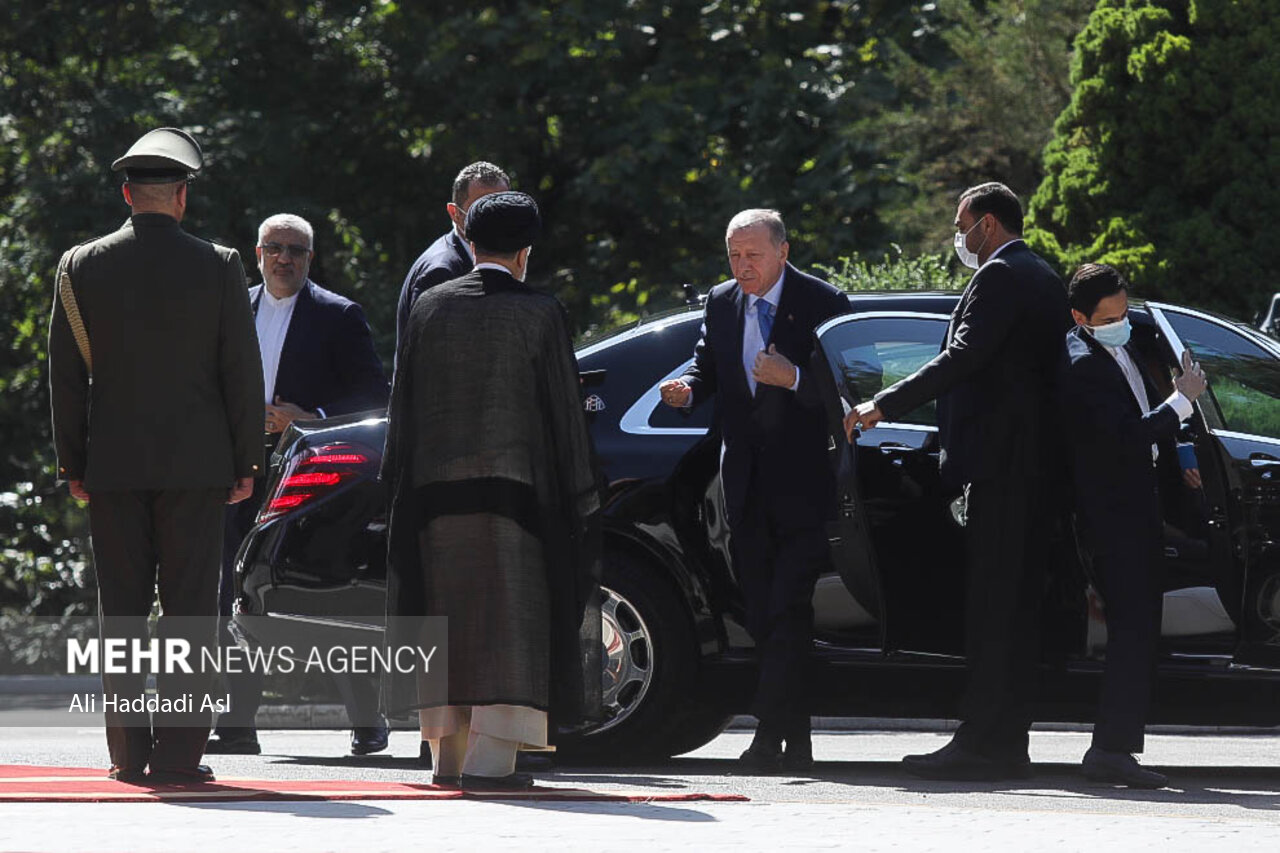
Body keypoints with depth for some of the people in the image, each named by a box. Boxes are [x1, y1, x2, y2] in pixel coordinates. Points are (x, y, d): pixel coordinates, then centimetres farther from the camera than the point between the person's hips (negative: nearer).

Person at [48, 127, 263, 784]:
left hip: (112, 464, 2)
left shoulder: (81, 267, 0)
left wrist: (72, 464, 10)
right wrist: (246, 463, 6)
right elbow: (242, 372, -1)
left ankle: (128, 753, 6)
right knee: (189, 607, 1)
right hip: (195, 461, -1)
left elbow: (65, 376, 3)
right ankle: (178, 752, -3)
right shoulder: (218, 267, -4)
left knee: (121, 608, 7)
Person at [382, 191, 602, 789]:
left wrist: (401, 482, 13)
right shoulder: (540, 315, -5)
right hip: (513, 487, -3)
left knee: (445, 619, 12)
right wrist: (577, 495, 3)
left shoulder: (429, 309, 4)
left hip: (434, 490, 3)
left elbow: (404, 404, 6)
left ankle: (447, 752, 14)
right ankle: (489, 757, -9)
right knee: (506, 619, -1)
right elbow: (563, 411, -3)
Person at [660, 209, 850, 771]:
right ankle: (796, 741, 15)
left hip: (802, 486, -6)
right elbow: (707, 366, 13)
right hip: (747, 487, 6)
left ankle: (769, 734, -16)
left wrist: (794, 379, -24)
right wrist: (687, 388, -9)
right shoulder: (721, 304, 11)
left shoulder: (821, 303, -5)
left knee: (787, 612, -13)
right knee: (763, 618, 8)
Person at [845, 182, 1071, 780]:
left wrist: (884, 405, -16)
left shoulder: (1000, 277, -9)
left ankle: (980, 741, -13)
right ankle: (1007, 741, 10)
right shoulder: (1045, 280, 21)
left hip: (1000, 464, -10)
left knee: (991, 605, -11)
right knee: (1016, 604, 9)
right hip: (1039, 467, 10)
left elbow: (963, 357, -18)